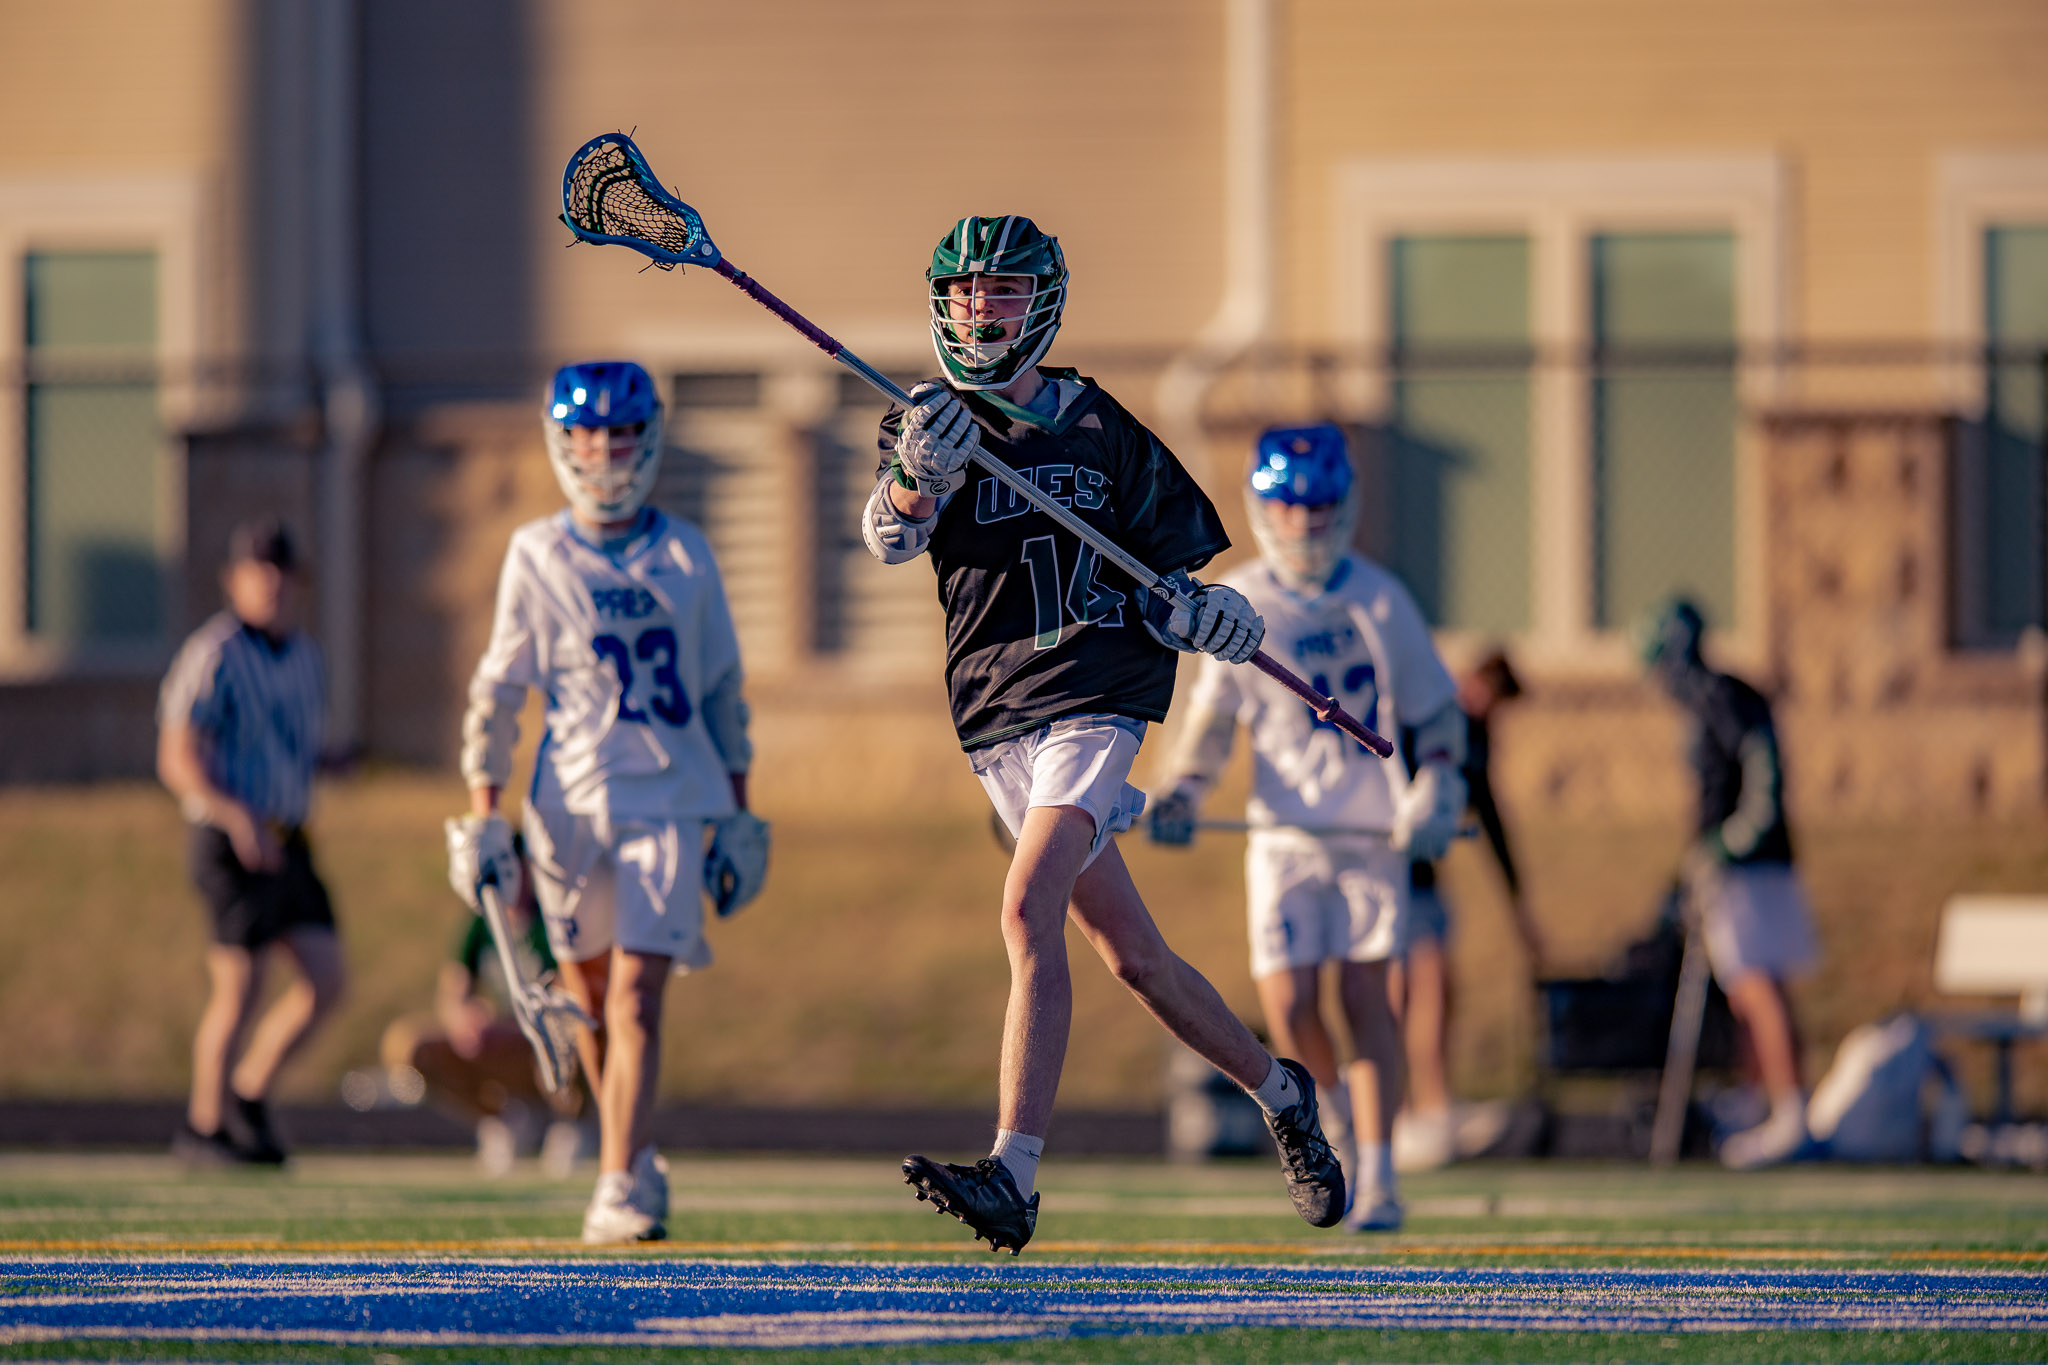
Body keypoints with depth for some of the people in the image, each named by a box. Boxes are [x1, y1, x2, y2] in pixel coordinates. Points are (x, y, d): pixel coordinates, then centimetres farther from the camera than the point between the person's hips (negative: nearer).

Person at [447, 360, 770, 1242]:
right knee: (589, 997, 10)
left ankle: (621, 1189, -15)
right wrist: (482, 814, -2)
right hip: (571, 803, 1)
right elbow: (497, 694, 4)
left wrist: (739, 815, 10)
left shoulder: (686, 557, 7)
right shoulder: (537, 556, 3)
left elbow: (722, 695, 13)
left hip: (670, 803, -1)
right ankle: (634, 1154, 30)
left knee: (637, 996, -12)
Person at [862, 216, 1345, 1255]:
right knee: (1128, 953, 9)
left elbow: (1171, 563, 16)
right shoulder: (928, 426, 7)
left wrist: (1201, 612, -7)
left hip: (1094, 698, -3)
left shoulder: (1099, 427, 7)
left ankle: (1013, 1177, -30)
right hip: (996, 718, 3)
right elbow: (890, 537, -14)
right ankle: (1279, 1093, 32)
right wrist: (921, 472, -36)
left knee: (1028, 913, -23)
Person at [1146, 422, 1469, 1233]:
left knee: (1365, 996, -10)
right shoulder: (1239, 604, 2)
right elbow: (1213, 714, 12)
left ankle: (1377, 1180, -6)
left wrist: (1434, 799, -5)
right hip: (1283, 832, 1)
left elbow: (1436, 712, 8)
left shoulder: (1379, 601, 1)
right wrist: (1183, 795, -2)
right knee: (1290, 1010, -8)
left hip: (1372, 831, -1)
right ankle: (1342, 1114, 22)